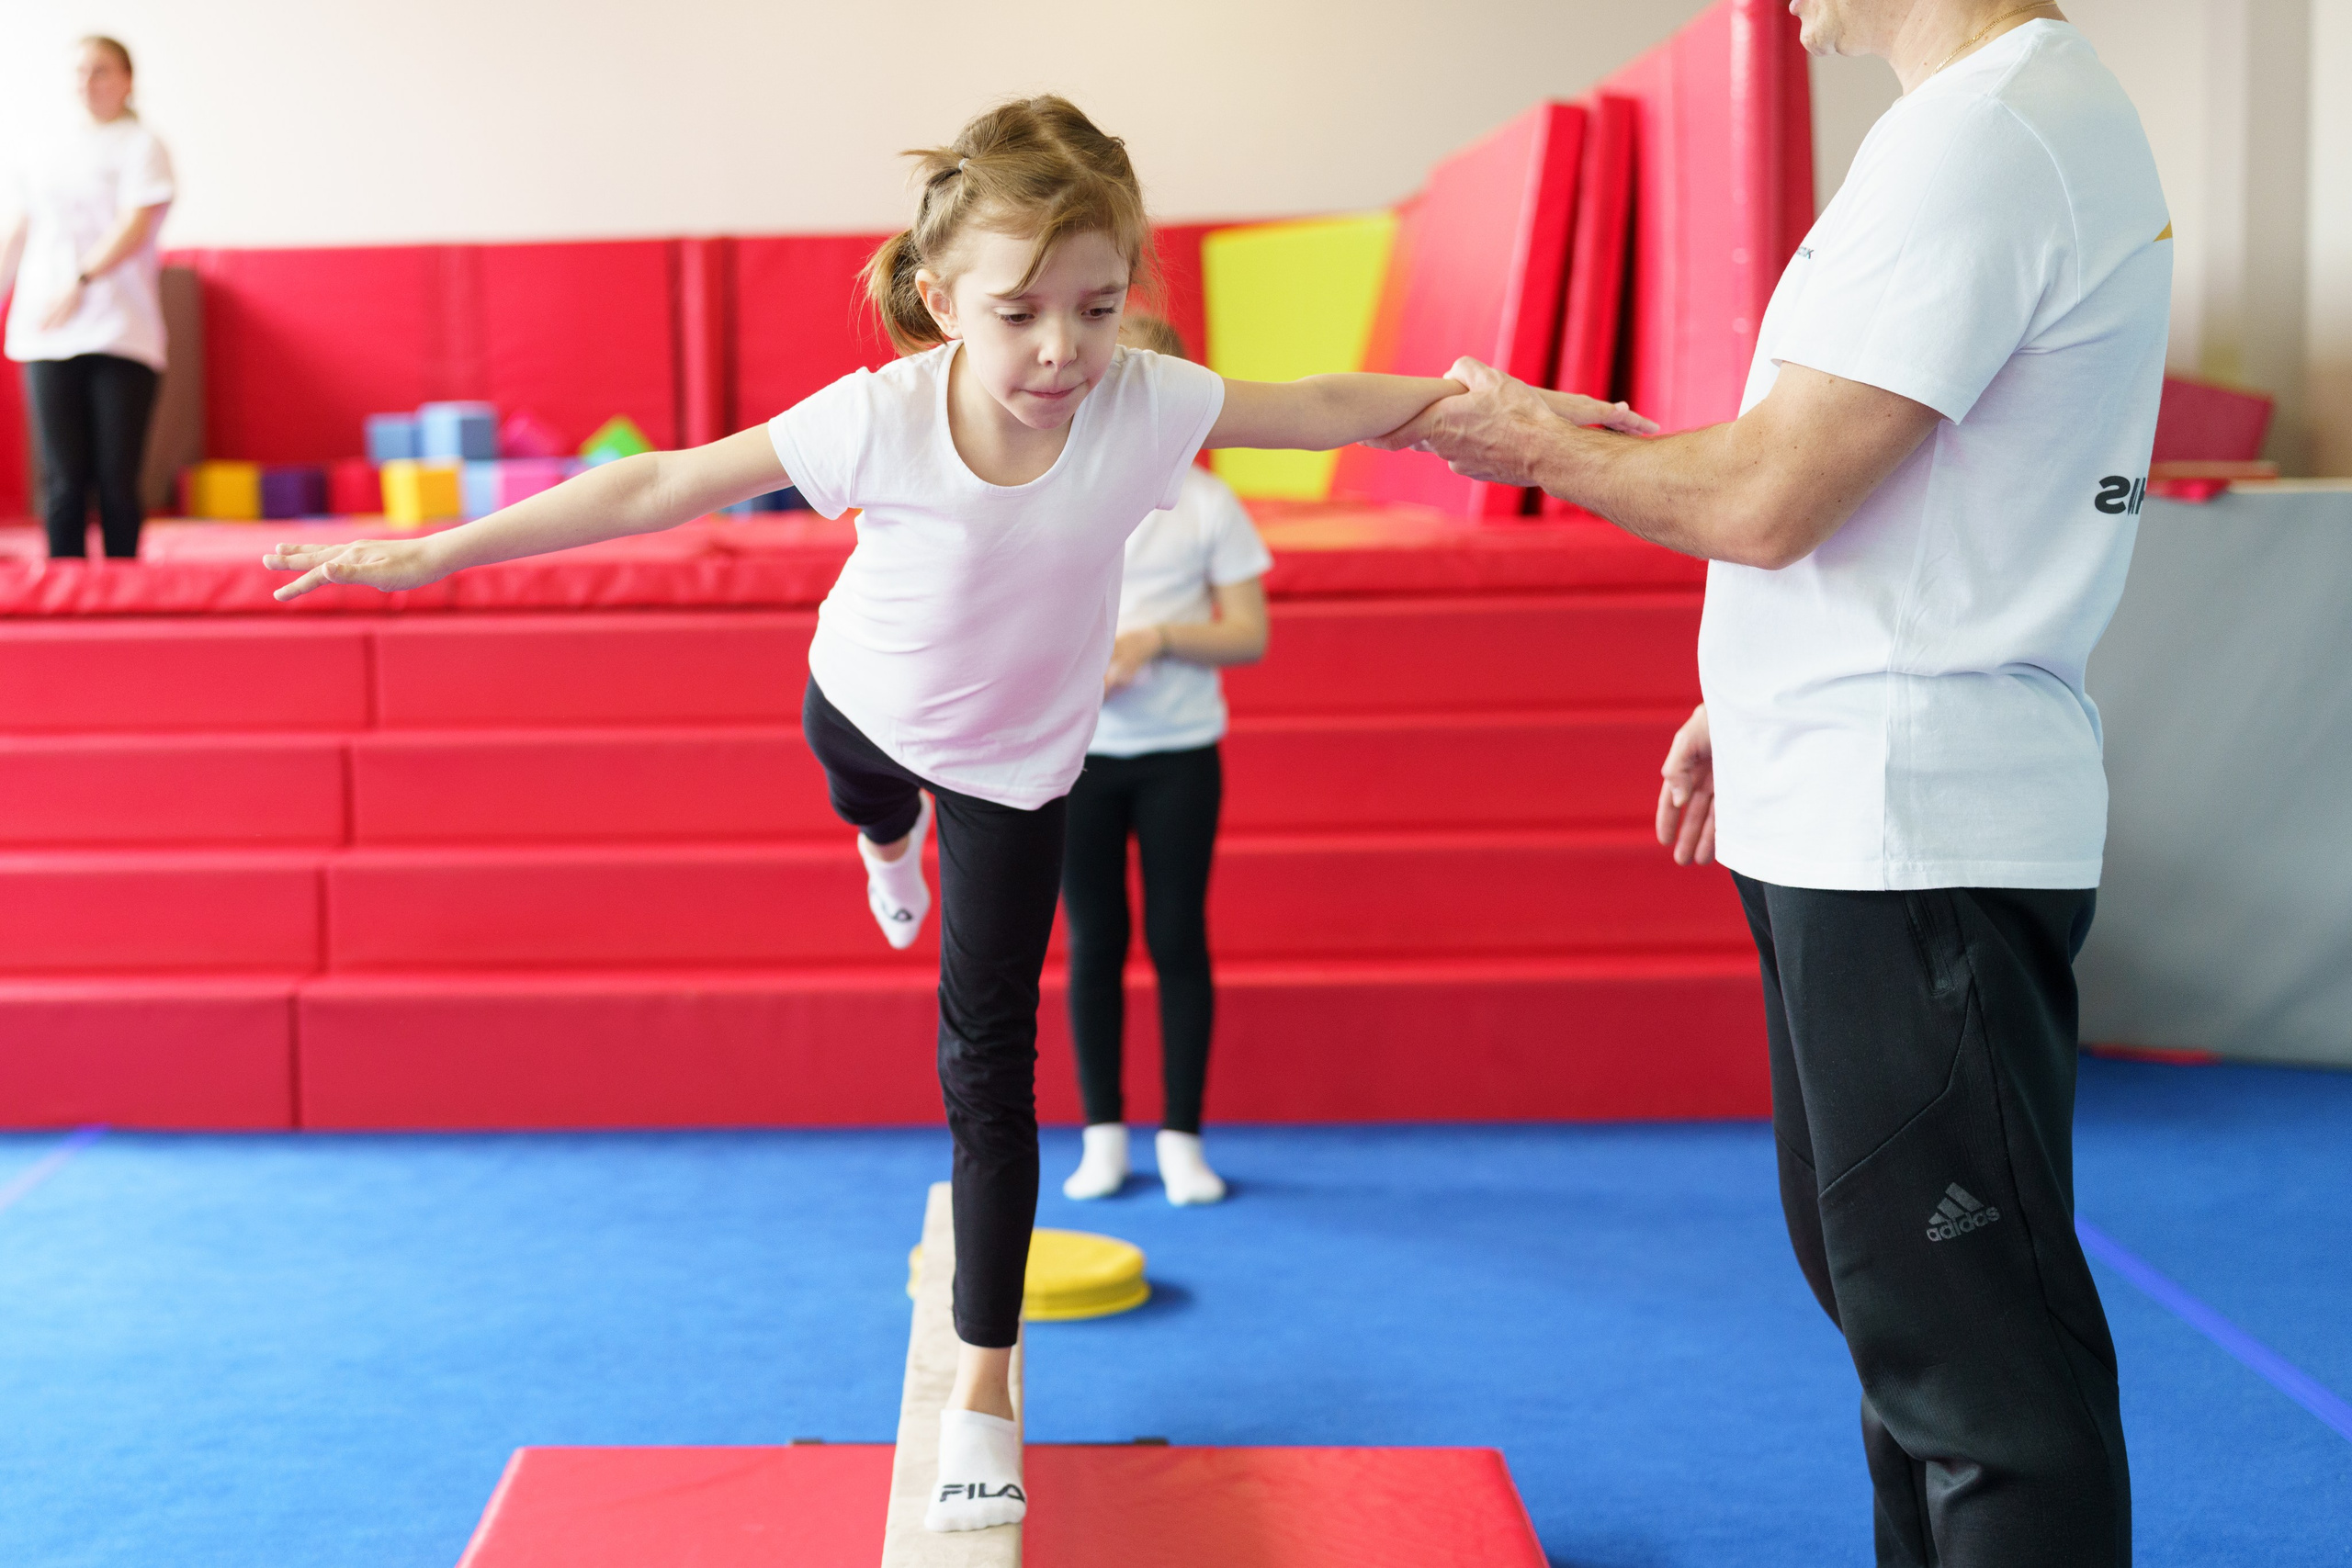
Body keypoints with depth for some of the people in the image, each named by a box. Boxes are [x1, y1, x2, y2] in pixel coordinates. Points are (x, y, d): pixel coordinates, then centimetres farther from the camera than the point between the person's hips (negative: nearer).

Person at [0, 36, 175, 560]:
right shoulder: (49, 151, 18)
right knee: (62, 478, -2)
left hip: (121, 336, -4)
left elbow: (135, 227, -11)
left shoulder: (142, 146, 3)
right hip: (47, 337, 4)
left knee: (116, 478, -5)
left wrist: (82, 281, -22)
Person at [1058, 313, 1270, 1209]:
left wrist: (1158, 637, -17)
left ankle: (1182, 1137, 12)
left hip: (1179, 754, -1)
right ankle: (1103, 1134, 17)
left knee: (1178, 940, 2)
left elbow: (1250, 635, -2)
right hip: (1076, 749, 1)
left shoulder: (1208, 504, -2)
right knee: (1093, 943, 5)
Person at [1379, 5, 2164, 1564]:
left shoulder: (1981, 138, -18)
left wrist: (1542, 442, -3)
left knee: (1968, 1332, -4)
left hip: (1912, 833, -11)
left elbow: (1767, 498, -20)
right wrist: (1752, 705, 22)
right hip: (1867, 808, 11)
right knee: (1885, 1275, 20)